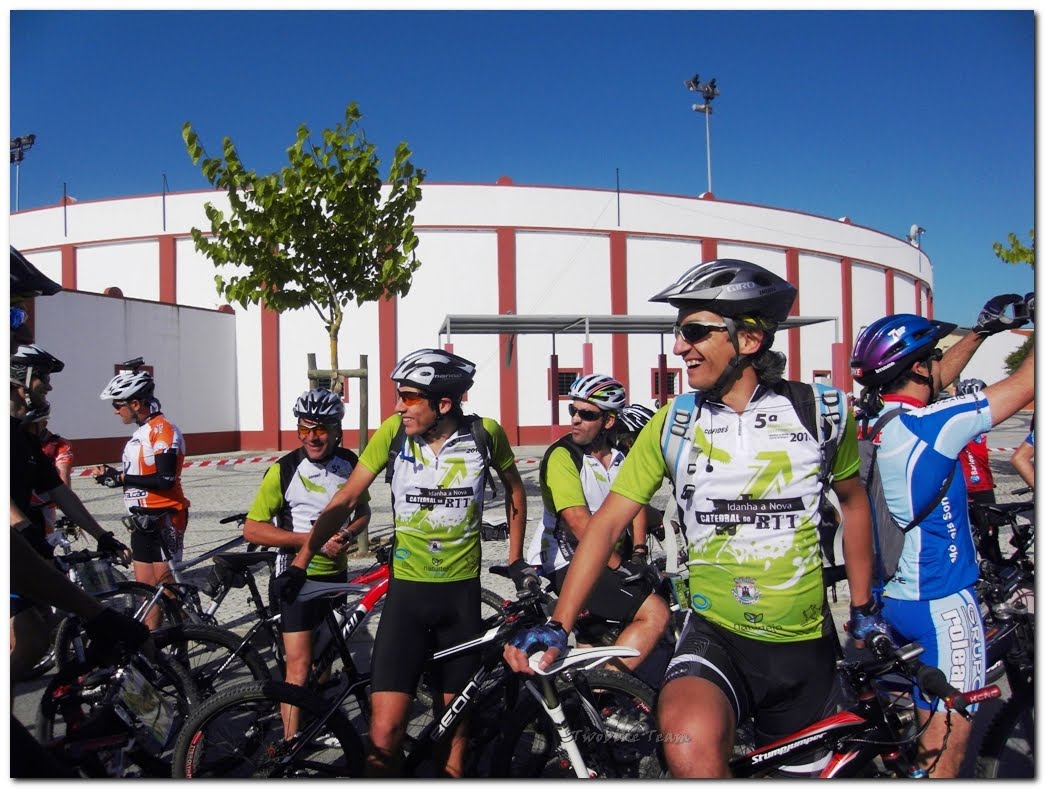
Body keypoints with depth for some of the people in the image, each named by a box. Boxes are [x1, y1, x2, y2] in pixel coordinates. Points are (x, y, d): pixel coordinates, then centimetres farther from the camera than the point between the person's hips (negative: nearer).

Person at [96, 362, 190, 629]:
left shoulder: (163, 430, -15)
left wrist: (122, 477, -18)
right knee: (146, 587, 12)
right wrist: (113, 476, 8)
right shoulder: (142, 432, 16)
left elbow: (164, 480, -23)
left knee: (165, 586, -6)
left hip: (163, 518, -9)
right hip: (143, 519, 10)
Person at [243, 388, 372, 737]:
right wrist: (310, 539, -24)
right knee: (299, 666, -9)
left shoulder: (349, 462, -4)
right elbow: (252, 529, -17)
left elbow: (363, 510, 10)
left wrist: (345, 534, -12)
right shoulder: (284, 470, -17)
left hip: (336, 572, 5)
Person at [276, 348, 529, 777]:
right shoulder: (393, 431, -10)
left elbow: (514, 488, 9)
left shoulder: (484, 433, -9)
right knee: (384, 732, -9)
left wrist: (515, 559, 10)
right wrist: (300, 562, -9)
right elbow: (345, 500, -3)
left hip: (462, 592, 1)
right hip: (407, 592, 0)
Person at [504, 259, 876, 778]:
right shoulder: (673, 423, -6)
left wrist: (862, 608, 12)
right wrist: (557, 625, -14)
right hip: (715, 634, -1)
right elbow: (608, 521, -6)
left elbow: (853, 501, 11)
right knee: (690, 746, -31)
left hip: (805, 643, 2)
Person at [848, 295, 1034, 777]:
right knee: (945, 749, 6)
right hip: (941, 605, -8)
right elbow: (1027, 383, -14)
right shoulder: (928, 427, -22)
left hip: (890, 597, 8)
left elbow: (934, 384, 18)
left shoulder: (875, 421, 1)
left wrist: (983, 330, 20)